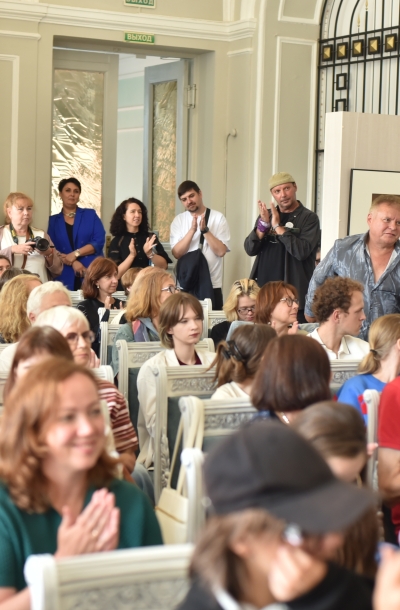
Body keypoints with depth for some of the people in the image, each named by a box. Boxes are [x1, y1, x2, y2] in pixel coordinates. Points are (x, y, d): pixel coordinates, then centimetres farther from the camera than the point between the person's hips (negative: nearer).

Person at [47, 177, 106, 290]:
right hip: (65, 277, 1)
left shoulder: (90, 214, 11)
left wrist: (75, 254, -11)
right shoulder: (53, 220, 12)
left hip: (92, 272, -1)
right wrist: (72, 262, -12)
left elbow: (99, 241, -1)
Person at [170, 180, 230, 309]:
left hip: (212, 285, -1)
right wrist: (192, 230, -15)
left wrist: (205, 230, -16)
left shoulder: (218, 218, 0)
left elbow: (221, 251, -9)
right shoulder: (178, 220, 5)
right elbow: (177, 253, -6)